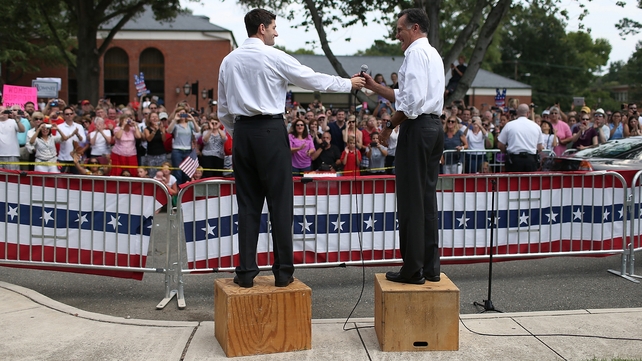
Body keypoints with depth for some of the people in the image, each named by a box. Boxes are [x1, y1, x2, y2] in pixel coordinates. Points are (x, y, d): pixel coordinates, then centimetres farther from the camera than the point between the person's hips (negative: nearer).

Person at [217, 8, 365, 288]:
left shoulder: (229, 61, 11)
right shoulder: (274, 57, -5)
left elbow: (223, 110, 13)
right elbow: (315, 80, 1)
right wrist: (349, 84, 12)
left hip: (242, 132, 5)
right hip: (270, 131, -5)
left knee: (248, 203, 7)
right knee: (280, 202, 1)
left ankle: (246, 271, 7)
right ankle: (283, 272, 4)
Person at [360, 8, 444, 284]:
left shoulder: (416, 52, -8)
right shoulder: (433, 54, 22)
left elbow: (412, 101, -19)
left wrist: (389, 126, -10)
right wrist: (374, 87, 21)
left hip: (417, 128, -10)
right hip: (435, 126, 10)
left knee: (411, 201, -5)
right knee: (428, 199, 11)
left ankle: (413, 270, -1)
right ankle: (430, 268, 14)